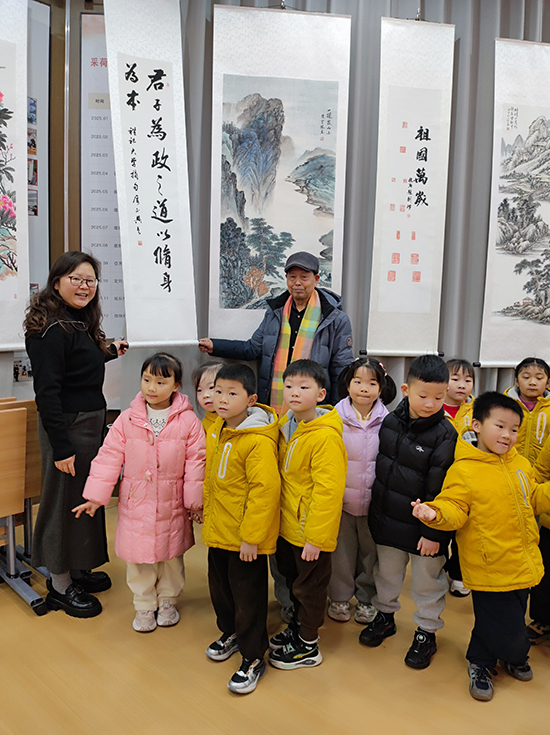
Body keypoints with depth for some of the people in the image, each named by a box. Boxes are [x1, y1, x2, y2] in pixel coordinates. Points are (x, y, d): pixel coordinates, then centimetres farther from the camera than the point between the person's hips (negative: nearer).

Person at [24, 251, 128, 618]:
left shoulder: (81, 323, 11)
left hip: (91, 422, 10)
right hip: (67, 426, -10)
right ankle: (60, 585, 18)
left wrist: (109, 353, 30)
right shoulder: (51, 328, -18)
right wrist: (61, 446, -24)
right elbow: (47, 391, -22)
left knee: (87, 495, 18)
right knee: (66, 499, 2)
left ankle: (77, 568, 35)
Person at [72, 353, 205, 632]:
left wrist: (195, 501, -4)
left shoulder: (188, 421, -9)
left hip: (172, 504, 0)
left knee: (171, 554, 15)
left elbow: (196, 462, -5)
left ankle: (168, 600, 37)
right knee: (138, 556, 8)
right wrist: (96, 496, -5)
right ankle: (144, 605, 29)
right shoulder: (127, 419, -5)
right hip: (136, 502, 1)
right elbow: (109, 457, -3)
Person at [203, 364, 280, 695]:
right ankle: (231, 633, 47)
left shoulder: (259, 441, -24)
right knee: (220, 586, 23)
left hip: (247, 535, -8)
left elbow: (265, 490, -24)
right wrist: (206, 509, 21)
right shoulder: (214, 431, 3)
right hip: (218, 530, 8)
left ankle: (253, 658, 22)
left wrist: (251, 536, -22)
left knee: (248, 595, 5)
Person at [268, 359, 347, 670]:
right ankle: (298, 626, 47)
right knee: (293, 578, 24)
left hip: (312, 531, -8)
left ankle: (308, 646, 30)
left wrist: (315, 537, -22)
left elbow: (327, 491, -24)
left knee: (309, 586, 10)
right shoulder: (285, 425, 2)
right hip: (287, 526, 8)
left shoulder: (326, 436, -25)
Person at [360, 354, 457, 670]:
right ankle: (385, 615, 45)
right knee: (387, 573, 22)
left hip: (424, 525, -4)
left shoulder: (445, 435, -18)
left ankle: (427, 632, 34)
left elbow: (439, 490, -17)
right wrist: (377, 510, 12)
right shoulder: (391, 421, -4)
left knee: (427, 579, 13)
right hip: (389, 519, 5)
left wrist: (433, 532, -15)